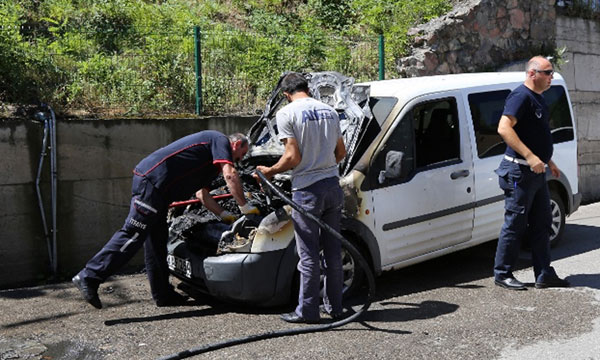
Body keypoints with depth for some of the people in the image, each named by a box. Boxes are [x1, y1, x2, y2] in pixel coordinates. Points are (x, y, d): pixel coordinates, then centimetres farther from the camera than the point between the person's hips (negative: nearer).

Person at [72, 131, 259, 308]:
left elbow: (201, 193, 34)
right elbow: (230, 175, -12)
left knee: (157, 240, 12)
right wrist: (245, 207, -4)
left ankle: (163, 294, 19)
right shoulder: (220, 140, 3)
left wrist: (226, 215, 29)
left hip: (150, 181, 11)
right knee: (132, 235, -12)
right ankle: (89, 277, -11)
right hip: (152, 181, -11)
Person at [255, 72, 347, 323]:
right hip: (332, 185, 6)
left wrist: (270, 171, 1)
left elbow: (293, 157, -15)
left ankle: (307, 311, 8)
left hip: (307, 190, -6)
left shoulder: (287, 114, -9)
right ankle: (334, 305, 23)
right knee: (333, 250, 14)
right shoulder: (330, 111, 11)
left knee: (308, 254, 0)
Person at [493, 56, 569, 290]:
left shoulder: (538, 98, 17)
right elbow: (504, 128, -26)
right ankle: (502, 274, 8)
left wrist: (548, 161, 23)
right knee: (515, 224, -3)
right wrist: (530, 156, -28)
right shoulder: (521, 96, -14)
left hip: (536, 171, 10)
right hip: (520, 171, -10)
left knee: (541, 224, 12)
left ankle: (544, 275, 19)